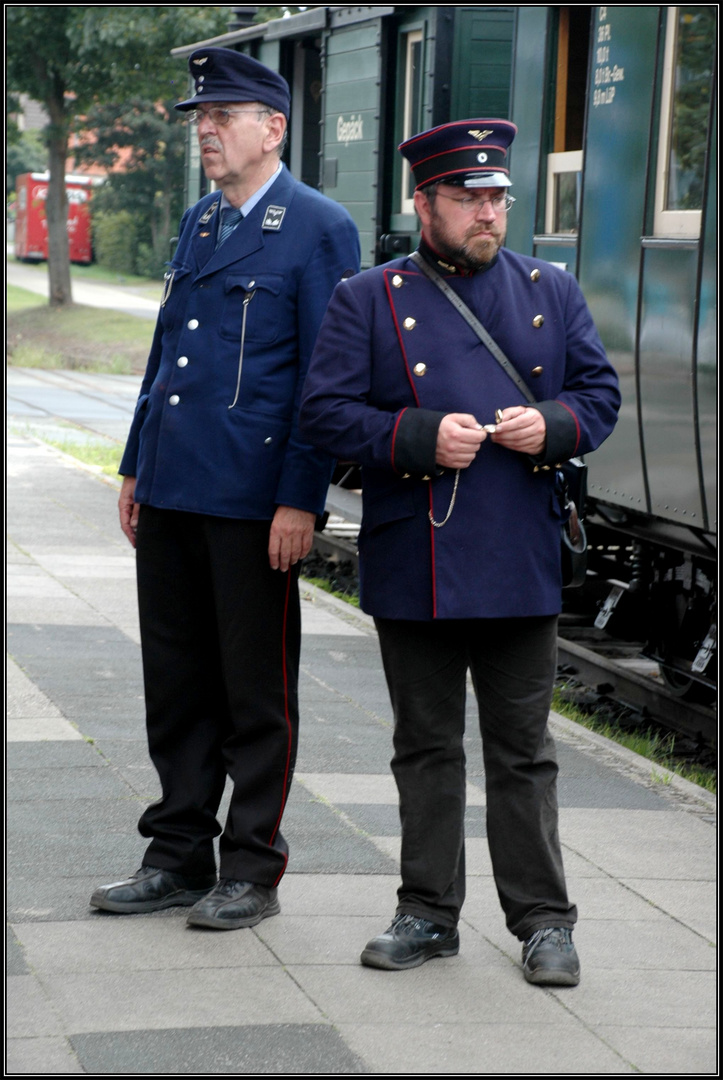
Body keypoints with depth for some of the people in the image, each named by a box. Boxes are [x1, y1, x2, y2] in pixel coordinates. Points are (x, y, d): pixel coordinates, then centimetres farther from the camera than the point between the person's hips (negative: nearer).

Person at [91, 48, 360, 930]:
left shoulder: (319, 230, -7)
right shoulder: (198, 222, 16)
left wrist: (301, 501, -15)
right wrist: (135, 467, 17)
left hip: (255, 498, -7)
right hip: (174, 493, 7)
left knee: (256, 691, 3)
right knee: (176, 682, 12)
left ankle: (252, 871, 11)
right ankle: (179, 857, 21)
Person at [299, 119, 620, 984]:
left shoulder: (552, 293, 10)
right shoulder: (367, 301, 2)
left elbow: (601, 393, 11)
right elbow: (326, 413, -4)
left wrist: (552, 425, -11)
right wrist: (421, 437, -17)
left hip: (522, 567, 1)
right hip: (413, 566, -1)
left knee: (523, 750, 5)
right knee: (426, 748, 8)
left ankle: (542, 919, 12)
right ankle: (428, 913, 18)